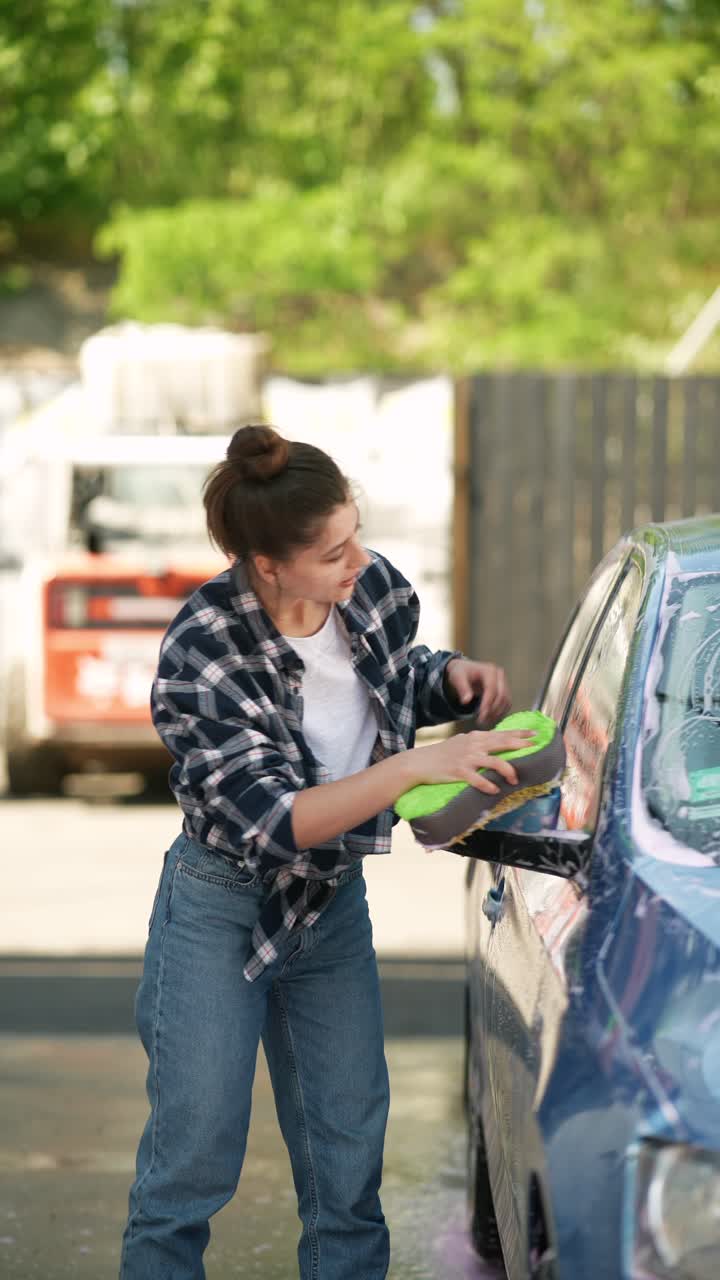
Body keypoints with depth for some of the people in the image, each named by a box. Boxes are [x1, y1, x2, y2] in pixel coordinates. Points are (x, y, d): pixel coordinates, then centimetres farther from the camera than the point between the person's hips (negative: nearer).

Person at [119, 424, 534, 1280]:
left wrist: (452, 677, -11)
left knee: (349, 1145, 11)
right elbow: (273, 823, -31)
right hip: (221, 911, -5)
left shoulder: (377, 589, -12)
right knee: (196, 1147, 2)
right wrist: (414, 767, -39)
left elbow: (402, 681, 12)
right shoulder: (201, 657, -27)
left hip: (332, 902, 5)